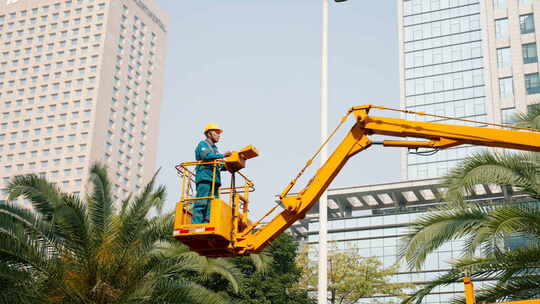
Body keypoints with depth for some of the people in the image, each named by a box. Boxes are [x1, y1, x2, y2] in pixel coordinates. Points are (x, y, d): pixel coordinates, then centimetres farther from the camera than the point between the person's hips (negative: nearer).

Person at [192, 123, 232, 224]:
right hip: (205, 178, -8)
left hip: (214, 181, 8)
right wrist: (223, 155, -11)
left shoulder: (214, 148, 29)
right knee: (201, 203, -16)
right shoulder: (202, 144, 5)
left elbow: (219, 166, 25)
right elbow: (206, 156, -17)